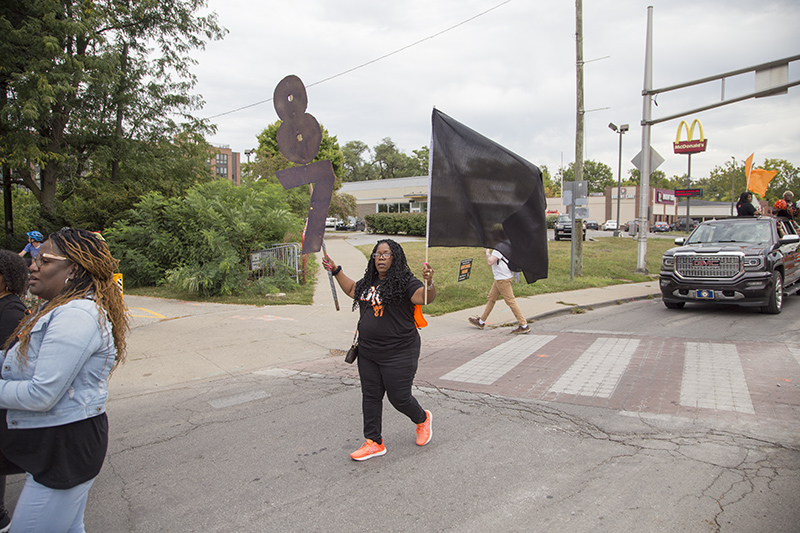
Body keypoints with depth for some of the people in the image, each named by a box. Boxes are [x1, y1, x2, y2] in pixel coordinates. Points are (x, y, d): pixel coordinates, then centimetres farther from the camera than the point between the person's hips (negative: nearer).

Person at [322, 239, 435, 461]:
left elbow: (426, 297, -29)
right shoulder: (369, 282, 9)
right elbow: (352, 289, 29)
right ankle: (374, 442, 25)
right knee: (370, 396, 11)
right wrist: (336, 270, 25)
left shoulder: (404, 283, -13)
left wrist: (429, 282, -49)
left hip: (398, 354, -7)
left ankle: (422, 419, 36)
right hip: (368, 352, 7)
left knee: (399, 397, 3)